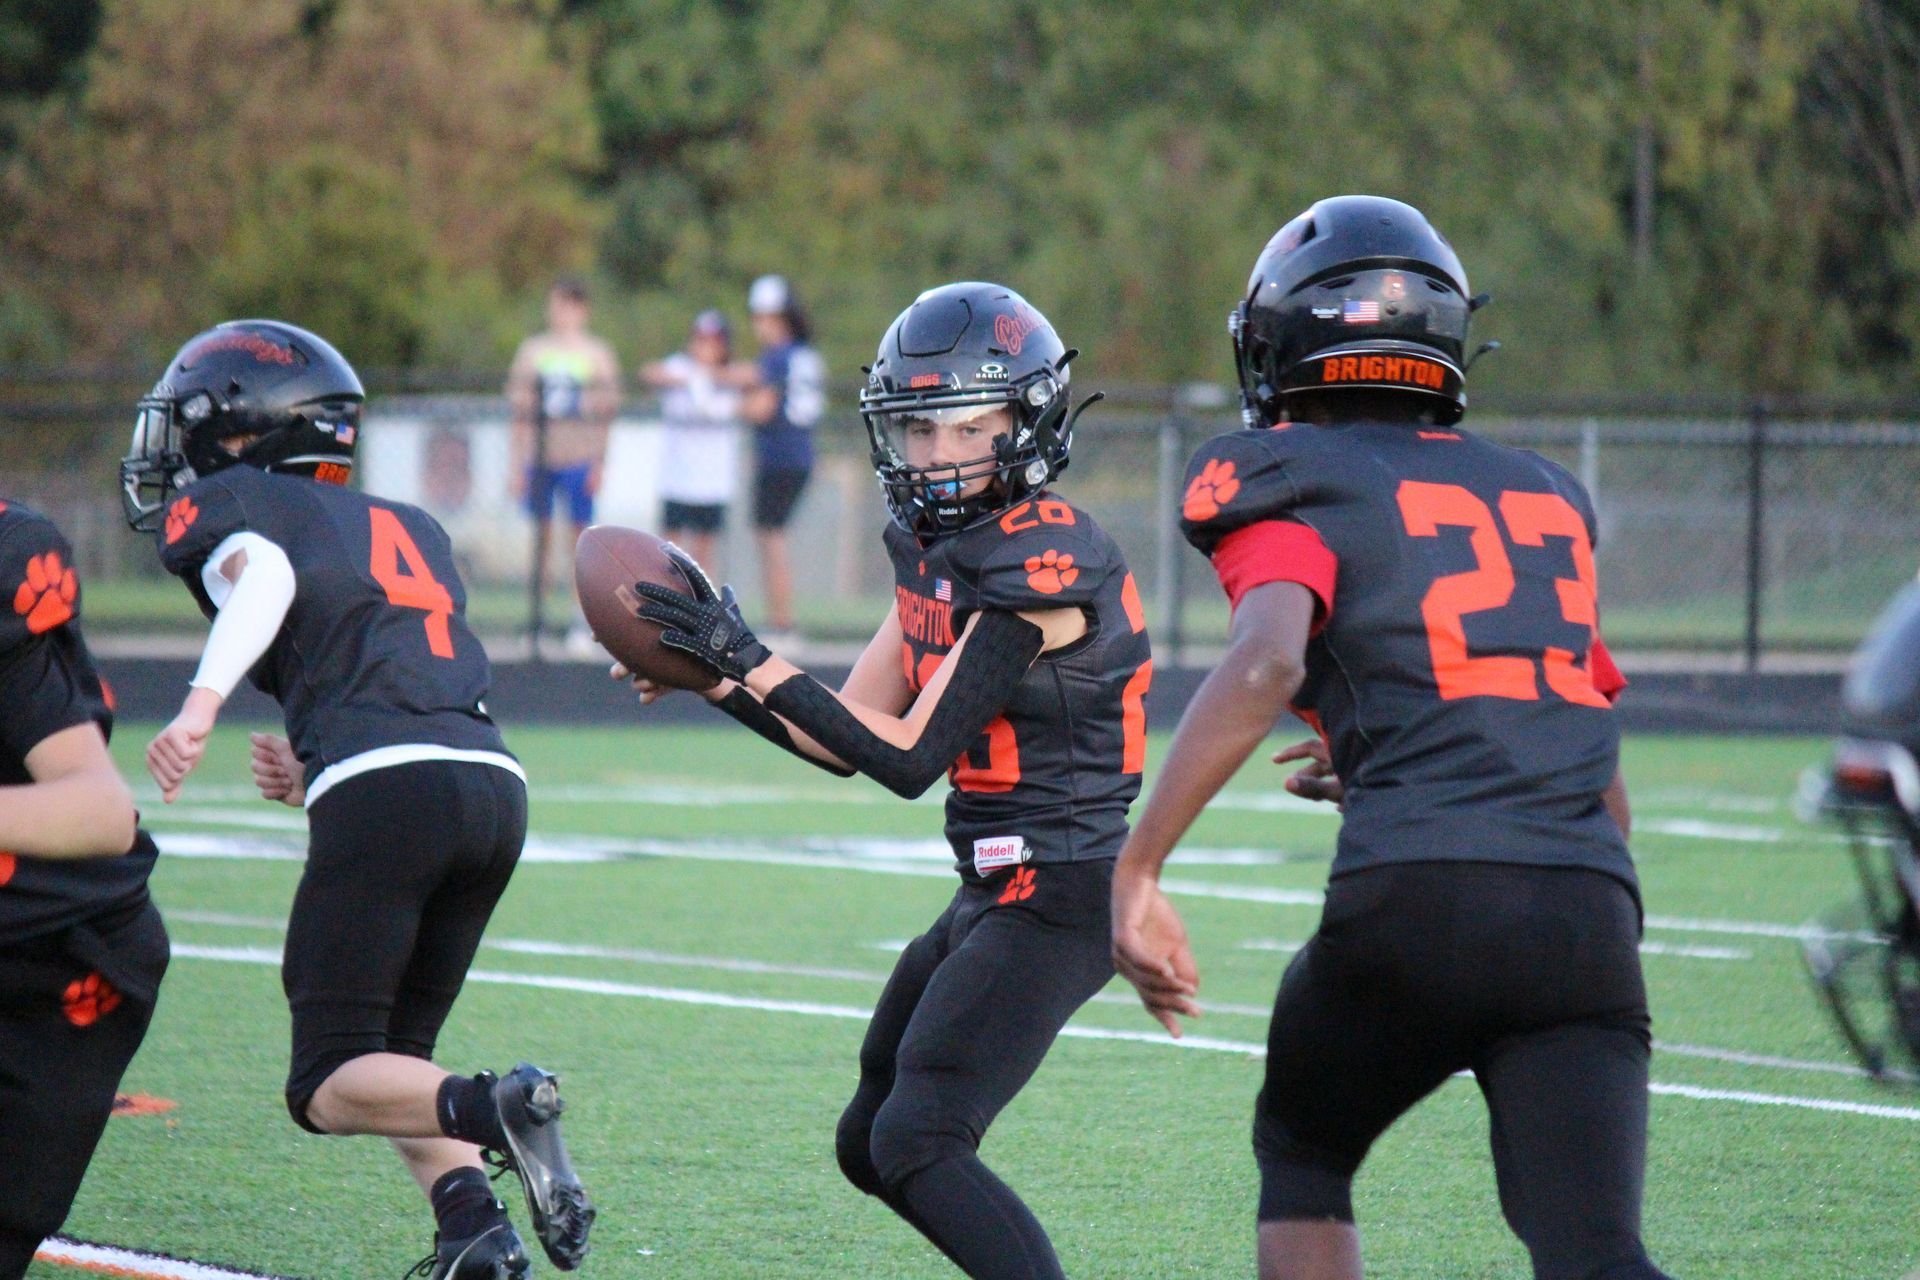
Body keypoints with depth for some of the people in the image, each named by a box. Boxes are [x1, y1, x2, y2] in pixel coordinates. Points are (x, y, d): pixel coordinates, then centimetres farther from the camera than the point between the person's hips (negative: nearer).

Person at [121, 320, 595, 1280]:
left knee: (330, 1087, -2)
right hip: (496, 781, 6)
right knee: (393, 1056, 20)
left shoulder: (220, 507, 11)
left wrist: (201, 702, -24)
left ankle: (492, 1110, -29)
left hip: (383, 792, -6)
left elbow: (264, 573, -12)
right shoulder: (409, 528, 31)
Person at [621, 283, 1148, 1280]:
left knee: (917, 1142, -18)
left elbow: (910, 757, -21)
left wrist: (749, 660, -19)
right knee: (871, 1148, 16)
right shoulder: (938, 550, 9)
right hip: (995, 894, 10)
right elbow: (849, 739, 14)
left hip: (1055, 900, -10)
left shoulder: (1041, 568, -20)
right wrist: (709, 679, 3)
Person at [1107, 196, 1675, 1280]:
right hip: (1589, 914, 3)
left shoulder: (1293, 489, 8)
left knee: (1301, 1153, 25)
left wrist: (1136, 874, -14)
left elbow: (1266, 666, -15)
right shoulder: (1546, 498, 26)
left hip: (1416, 904, -3)